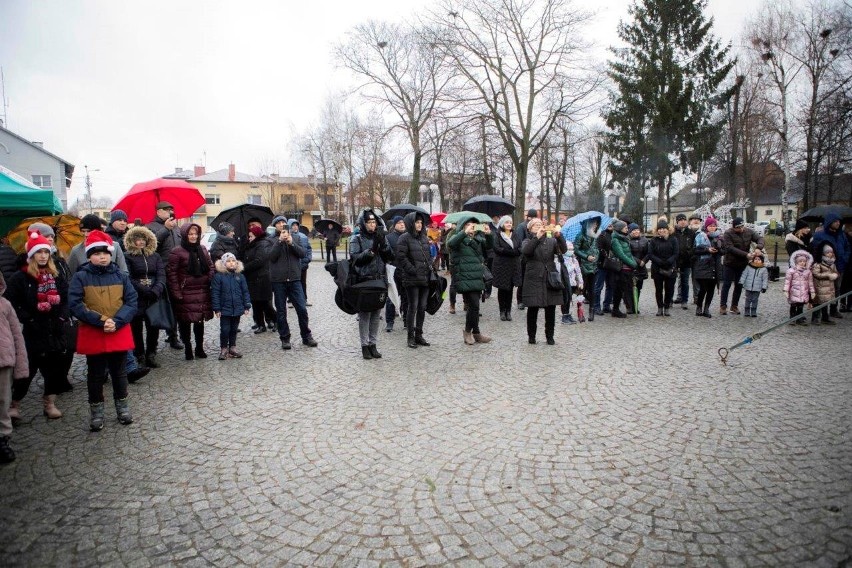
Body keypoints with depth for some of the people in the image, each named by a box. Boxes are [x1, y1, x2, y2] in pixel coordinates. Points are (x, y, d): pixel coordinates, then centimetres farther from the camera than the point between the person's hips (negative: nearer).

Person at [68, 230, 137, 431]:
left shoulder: (121, 276, 2)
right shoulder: (80, 277, -4)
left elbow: (132, 302, -3)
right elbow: (75, 305, -12)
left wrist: (117, 321, -17)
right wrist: (101, 320, -20)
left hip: (119, 333, 2)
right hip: (92, 334, -1)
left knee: (119, 372, 14)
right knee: (96, 375, 11)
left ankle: (122, 407, 29)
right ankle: (96, 411, 24)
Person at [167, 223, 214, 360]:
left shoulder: (202, 249, 11)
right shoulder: (177, 251, -7)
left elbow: (210, 266, 17)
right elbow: (171, 272, -10)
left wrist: (210, 282, 6)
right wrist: (176, 293, -13)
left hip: (202, 292, 5)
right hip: (185, 294, -5)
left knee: (200, 321, 12)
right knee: (185, 322, 3)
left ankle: (200, 348, 23)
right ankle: (188, 349, 16)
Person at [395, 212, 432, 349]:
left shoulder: (424, 238, 15)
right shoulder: (405, 238, -6)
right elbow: (401, 258, -12)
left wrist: (430, 268, 7)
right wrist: (413, 271, -15)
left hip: (425, 278, 6)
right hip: (412, 279, -6)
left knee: (422, 307, 10)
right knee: (413, 307, -1)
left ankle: (419, 335, 21)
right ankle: (411, 337, 9)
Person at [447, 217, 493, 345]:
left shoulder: (478, 238, 16)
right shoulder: (458, 238, -2)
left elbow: (489, 245, 7)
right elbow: (450, 243, -23)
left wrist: (488, 234, -11)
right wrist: (465, 232, -31)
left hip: (478, 278, 7)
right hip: (465, 279, -7)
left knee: (474, 306, 11)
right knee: (474, 305, -9)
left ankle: (469, 331, 23)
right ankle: (476, 333, 9)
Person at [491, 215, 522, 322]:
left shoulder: (516, 235, 13)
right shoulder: (498, 236, 1)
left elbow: (520, 249, 2)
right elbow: (497, 249, -13)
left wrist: (505, 251, -14)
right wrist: (512, 251, -16)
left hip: (514, 266, 3)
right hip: (501, 266, -3)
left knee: (510, 289, 4)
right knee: (502, 289, 0)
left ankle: (508, 311, 10)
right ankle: (502, 311, 8)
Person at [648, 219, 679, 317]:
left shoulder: (673, 240, 4)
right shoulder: (654, 240, 4)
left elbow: (676, 254, -4)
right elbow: (650, 254, -4)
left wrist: (668, 262, -20)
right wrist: (660, 262, -18)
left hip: (670, 269, 0)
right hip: (657, 269, 0)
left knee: (669, 289, 2)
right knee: (658, 289, 6)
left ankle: (667, 308, 14)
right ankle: (660, 308, 16)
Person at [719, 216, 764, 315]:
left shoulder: (749, 232, 0)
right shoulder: (728, 234, -14)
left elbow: (760, 238, 0)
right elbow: (730, 248, -22)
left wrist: (759, 246, -24)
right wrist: (746, 254, -28)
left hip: (743, 264, 4)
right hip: (730, 264, -4)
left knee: (739, 286, 10)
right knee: (726, 284, 2)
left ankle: (734, 306, 19)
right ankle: (723, 306, 9)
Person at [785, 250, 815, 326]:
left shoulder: (808, 272, 7)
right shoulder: (791, 270, -5)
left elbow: (810, 282, 12)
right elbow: (787, 281, -5)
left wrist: (812, 292, 13)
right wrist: (786, 290, -8)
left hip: (804, 293, 3)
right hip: (794, 292, -3)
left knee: (801, 306, 8)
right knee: (793, 306, 2)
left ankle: (800, 319, 16)